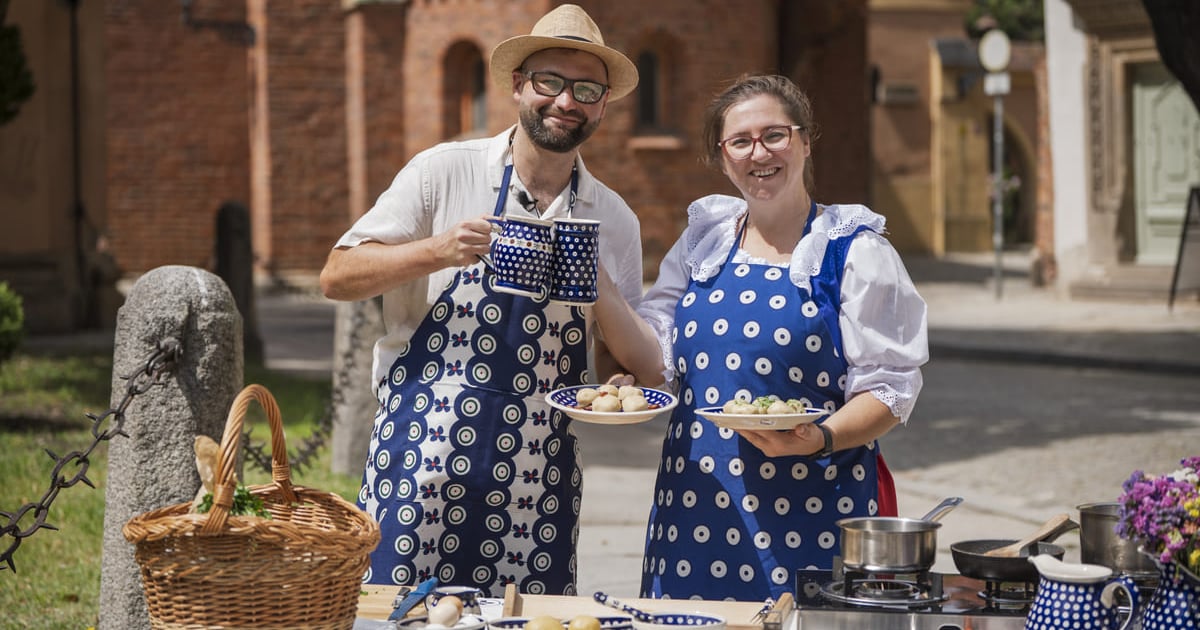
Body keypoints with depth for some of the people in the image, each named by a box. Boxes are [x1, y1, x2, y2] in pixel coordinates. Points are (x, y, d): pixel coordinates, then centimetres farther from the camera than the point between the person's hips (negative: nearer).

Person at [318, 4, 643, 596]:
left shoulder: (616, 222, 9)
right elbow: (337, 276, -2)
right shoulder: (444, 172, -1)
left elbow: (619, 352, 18)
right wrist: (435, 252, -17)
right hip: (422, 458, -2)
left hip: (537, 481, 3)